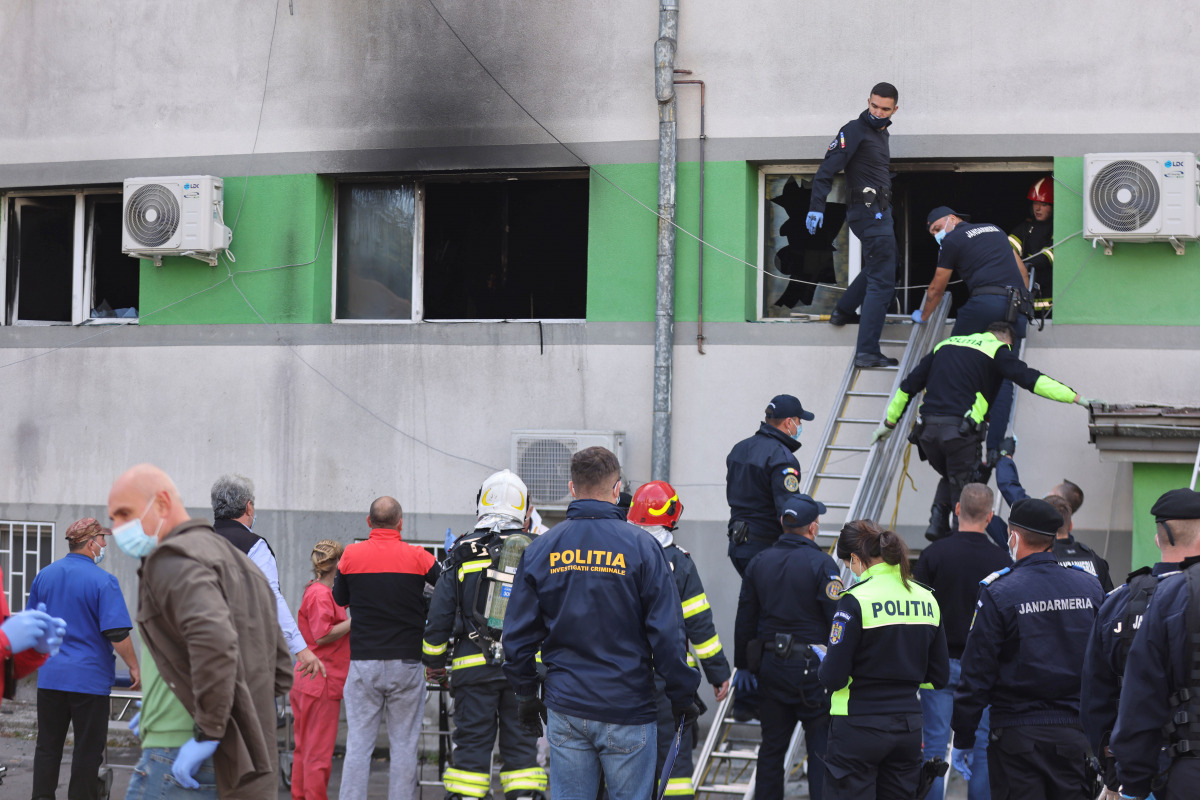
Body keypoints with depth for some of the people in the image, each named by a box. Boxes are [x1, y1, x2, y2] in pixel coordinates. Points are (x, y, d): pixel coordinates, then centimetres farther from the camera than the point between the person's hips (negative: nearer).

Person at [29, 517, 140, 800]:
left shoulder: (44, 576, 7)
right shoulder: (103, 581, -12)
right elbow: (117, 633, -17)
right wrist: (134, 668, -6)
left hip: (50, 677, 5)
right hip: (90, 678, -5)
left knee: (48, 746, 11)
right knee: (88, 750, 4)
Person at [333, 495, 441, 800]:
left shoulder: (351, 555, -1)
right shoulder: (417, 557, -5)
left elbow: (340, 598, 14)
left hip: (363, 663, 1)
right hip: (406, 663, -1)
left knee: (358, 743, 4)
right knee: (404, 745, 4)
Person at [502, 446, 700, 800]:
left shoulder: (540, 549, 3)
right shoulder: (641, 546, -7)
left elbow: (518, 634, 7)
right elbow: (667, 632, -8)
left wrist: (526, 693, 18)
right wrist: (682, 695, 1)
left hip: (565, 709, 3)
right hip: (627, 709, -3)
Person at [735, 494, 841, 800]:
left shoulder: (759, 562, 7)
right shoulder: (821, 564, -11)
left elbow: (745, 620, 12)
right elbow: (838, 620, -14)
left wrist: (743, 666, 19)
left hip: (770, 665, 5)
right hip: (812, 668, -5)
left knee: (772, 746, 13)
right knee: (821, 748, -1)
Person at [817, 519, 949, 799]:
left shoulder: (856, 601, -14)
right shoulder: (926, 599, 5)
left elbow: (834, 678, -14)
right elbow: (939, 677, 10)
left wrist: (822, 664, 7)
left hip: (860, 727, -6)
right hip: (908, 728, 6)